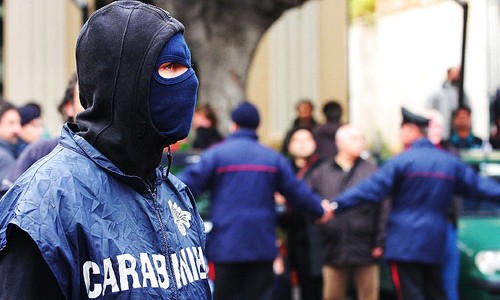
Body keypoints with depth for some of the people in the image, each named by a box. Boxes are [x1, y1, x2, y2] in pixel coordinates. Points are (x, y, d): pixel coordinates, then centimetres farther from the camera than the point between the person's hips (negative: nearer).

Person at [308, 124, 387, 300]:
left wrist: (380, 242, -5)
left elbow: (383, 210, 0)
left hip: (365, 249, -1)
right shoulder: (321, 174, 6)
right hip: (333, 250, 1)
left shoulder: (372, 172, 2)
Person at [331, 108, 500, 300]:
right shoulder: (450, 162, 10)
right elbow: (479, 185, 16)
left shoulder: (402, 161, -8)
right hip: (435, 244, 6)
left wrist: (337, 206, -12)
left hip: (405, 243, -6)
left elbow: (371, 189, -13)